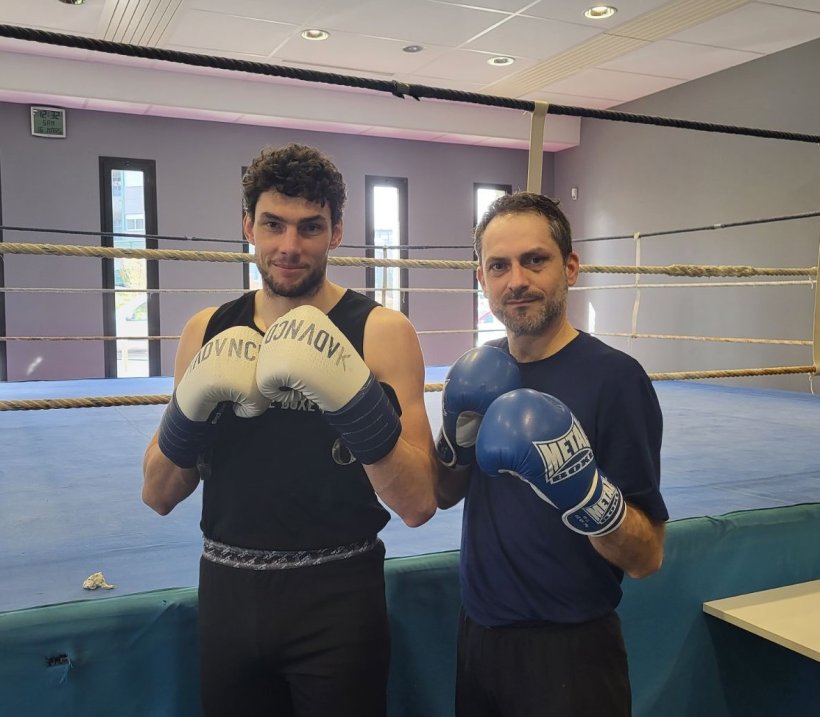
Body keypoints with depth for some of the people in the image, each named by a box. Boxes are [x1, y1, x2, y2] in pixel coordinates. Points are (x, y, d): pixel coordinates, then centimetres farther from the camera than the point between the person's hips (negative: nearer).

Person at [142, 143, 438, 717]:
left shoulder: (381, 331, -10)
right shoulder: (208, 331, 2)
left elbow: (418, 505, -16)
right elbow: (159, 496, 3)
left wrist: (348, 392, -29)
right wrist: (195, 401, -15)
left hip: (337, 596, -3)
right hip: (226, 589, 4)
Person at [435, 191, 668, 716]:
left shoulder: (614, 376, -19)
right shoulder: (480, 370, 0)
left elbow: (648, 558, -17)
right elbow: (443, 494, 8)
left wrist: (584, 490, -35)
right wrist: (461, 432, -10)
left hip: (569, 652, -5)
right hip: (477, 633, 6)